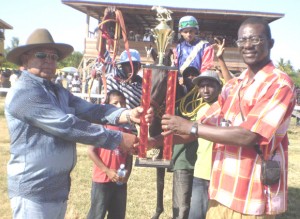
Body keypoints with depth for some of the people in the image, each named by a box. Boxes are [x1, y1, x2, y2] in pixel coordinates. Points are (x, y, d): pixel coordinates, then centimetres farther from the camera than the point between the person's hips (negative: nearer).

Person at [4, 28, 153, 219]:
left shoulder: (58, 92, 12)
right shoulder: (23, 92, -16)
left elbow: (90, 109, -2)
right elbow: (66, 125, -24)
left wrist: (128, 114, -20)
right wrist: (117, 139, -21)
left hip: (59, 188, 8)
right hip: (34, 191, -8)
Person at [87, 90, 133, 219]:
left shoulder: (126, 127, 8)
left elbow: (129, 154, 11)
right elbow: (91, 151, -11)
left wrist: (127, 172, -5)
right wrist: (108, 171, -14)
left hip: (120, 180, 5)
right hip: (102, 179, -5)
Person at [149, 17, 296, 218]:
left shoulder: (280, 84, -12)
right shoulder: (233, 85, 11)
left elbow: (248, 136, -22)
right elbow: (205, 125, 10)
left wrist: (190, 127, -19)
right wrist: (159, 140, -2)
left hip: (253, 197, -6)